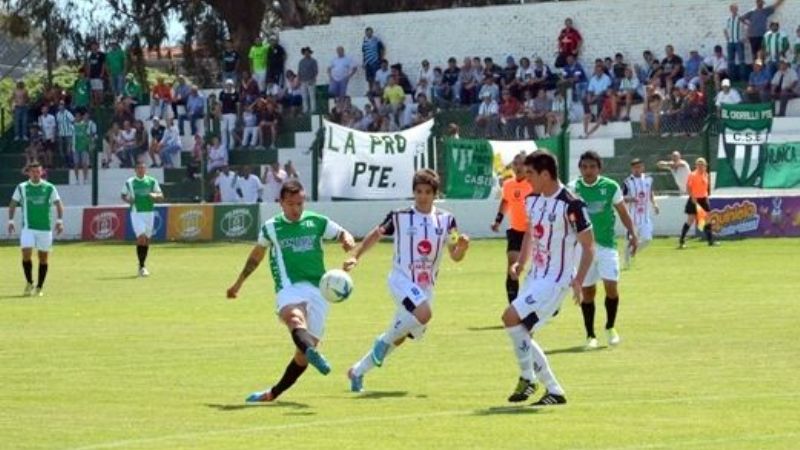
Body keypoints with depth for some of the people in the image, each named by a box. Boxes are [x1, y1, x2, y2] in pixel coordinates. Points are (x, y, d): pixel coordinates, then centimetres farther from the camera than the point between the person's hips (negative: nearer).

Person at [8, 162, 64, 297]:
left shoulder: (49, 188, 2)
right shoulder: (21, 188, 4)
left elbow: (59, 204, 4)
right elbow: (13, 204, 10)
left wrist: (59, 221, -8)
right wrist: (11, 221, 1)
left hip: (45, 227, 0)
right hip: (28, 227, 0)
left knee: (43, 258, 3)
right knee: (26, 253, -14)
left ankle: (39, 288, 14)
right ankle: (29, 283, 5)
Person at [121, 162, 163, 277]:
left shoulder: (152, 181, 5)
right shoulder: (129, 182, 1)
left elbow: (161, 196, 6)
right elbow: (123, 195, 14)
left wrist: (155, 196, -16)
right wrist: (128, 200, -8)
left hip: (149, 212, 3)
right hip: (136, 212, -3)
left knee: (147, 240, 7)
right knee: (141, 237, -16)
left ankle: (142, 265, 23)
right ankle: (142, 267, -13)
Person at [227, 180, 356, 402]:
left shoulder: (317, 223, 11)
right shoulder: (271, 228, 11)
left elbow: (342, 234, 19)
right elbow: (257, 255, 27)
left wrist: (347, 240, -6)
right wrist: (239, 282, 35)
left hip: (317, 290, 2)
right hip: (289, 288, -2)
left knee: (304, 353, -2)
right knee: (296, 318, -38)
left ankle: (274, 393, 15)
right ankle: (313, 353, -68)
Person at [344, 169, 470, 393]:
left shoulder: (446, 220, 2)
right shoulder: (399, 217, -5)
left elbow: (455, 256, 2)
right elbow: (376, 234, 8)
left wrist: (462, 246, -20)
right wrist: (355, 257, -1)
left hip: (425, 287, 4)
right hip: (401, 280, -4)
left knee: (399, 337, 9)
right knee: (424, 314, -33)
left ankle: (358, 371, 28)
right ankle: (385, 340, -8)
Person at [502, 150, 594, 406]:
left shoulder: (571, 204, -18)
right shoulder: (532, 200, 6)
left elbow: (588, 245, -14)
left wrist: (578, 280, -24)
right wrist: (520, 264, 7)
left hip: (556, 280, -9)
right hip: (535, 277, 9)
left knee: (511, 317, -21)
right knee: (520, 334, 8)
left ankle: (528, 377, -6)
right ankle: (554, 391, 17)